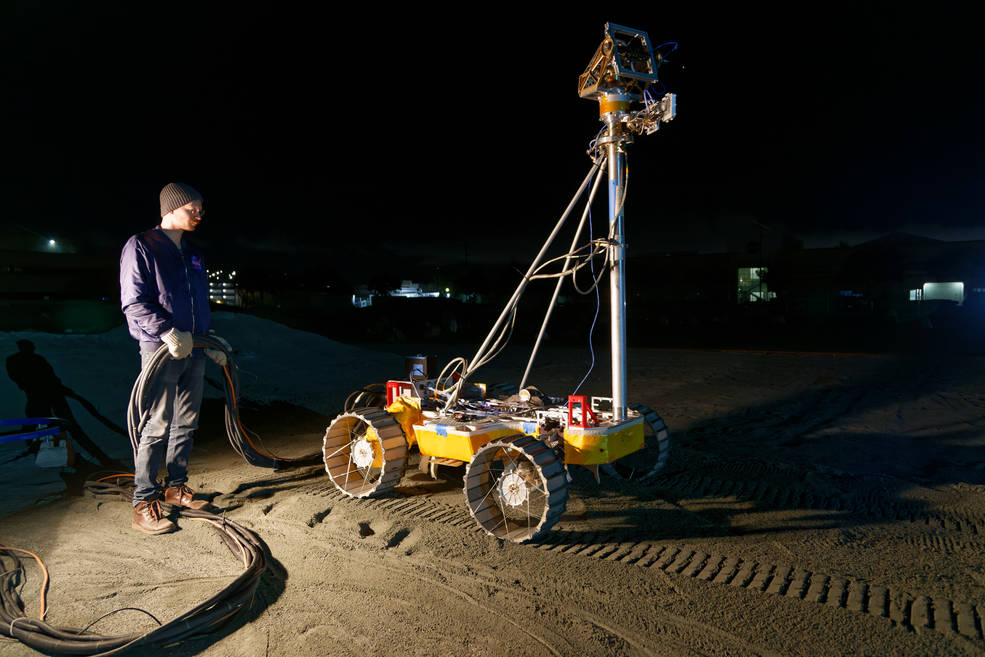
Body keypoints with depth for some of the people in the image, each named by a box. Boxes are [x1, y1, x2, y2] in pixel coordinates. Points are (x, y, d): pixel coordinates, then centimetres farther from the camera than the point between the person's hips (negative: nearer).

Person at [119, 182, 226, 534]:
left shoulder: (193, 254, 18)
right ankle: (144, 504, 3)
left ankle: (176, 486, 25)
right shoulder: (141, 246, -5)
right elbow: (134, 303, -13)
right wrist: (168, 332, -25)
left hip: (193, 351, 7)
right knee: (157, 428, -6)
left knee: (186, 424, 12)